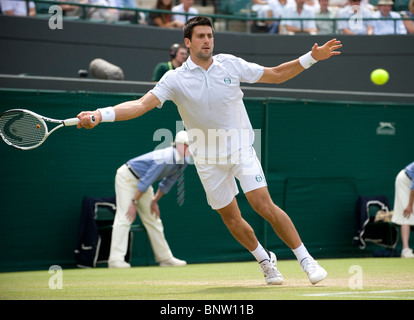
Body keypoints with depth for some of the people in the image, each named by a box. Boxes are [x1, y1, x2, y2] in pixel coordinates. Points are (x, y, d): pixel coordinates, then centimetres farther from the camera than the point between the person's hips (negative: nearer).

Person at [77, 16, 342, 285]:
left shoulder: (231, 64, -2)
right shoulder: (175, 79, -8)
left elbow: (276, 75, 8)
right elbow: (142, 104, -20)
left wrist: (311, 57, -2)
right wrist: (100, 115, -35)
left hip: (241, 148, -1)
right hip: (208, 160, 1)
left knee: (263, 204, -16)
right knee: (231, 218, 6)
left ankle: (306, 260, -5)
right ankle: (265, 259, 32)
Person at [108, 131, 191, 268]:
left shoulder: (183, 161, -4)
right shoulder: (166, 158, -32)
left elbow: (168, 182, 7)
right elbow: (146, 180, -30)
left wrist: (155, 201, 6)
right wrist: (134, 202, -26)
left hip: (142, 181, 9)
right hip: (127, 178, -9)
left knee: (153, 219, 10)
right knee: (125, 217, -17)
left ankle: (165, 258, 16)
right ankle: (116, 259, -24)